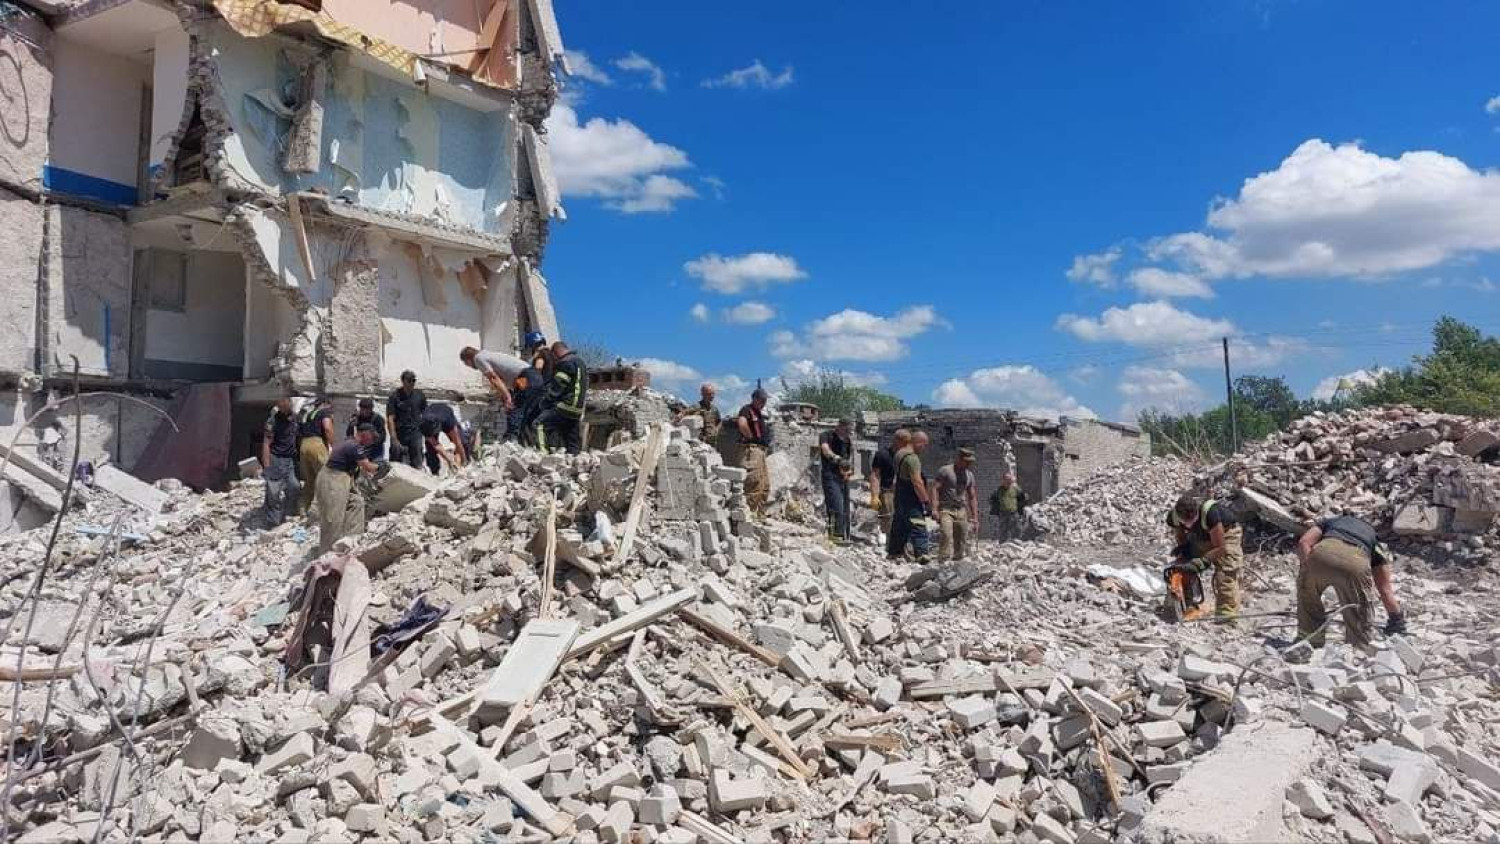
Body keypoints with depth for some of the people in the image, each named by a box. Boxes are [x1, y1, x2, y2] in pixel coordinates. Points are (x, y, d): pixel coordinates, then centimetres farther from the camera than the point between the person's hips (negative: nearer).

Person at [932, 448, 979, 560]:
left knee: (962, 541, 2)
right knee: (946, 535, -22)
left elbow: (972, 497, 20)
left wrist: (975, 517, 15)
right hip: (946, 509, -6)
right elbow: (934, 488, -8)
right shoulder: (945, 471, -3)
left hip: (961, 511, 6)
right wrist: (935, 509, -18)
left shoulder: (969, 475, 14)